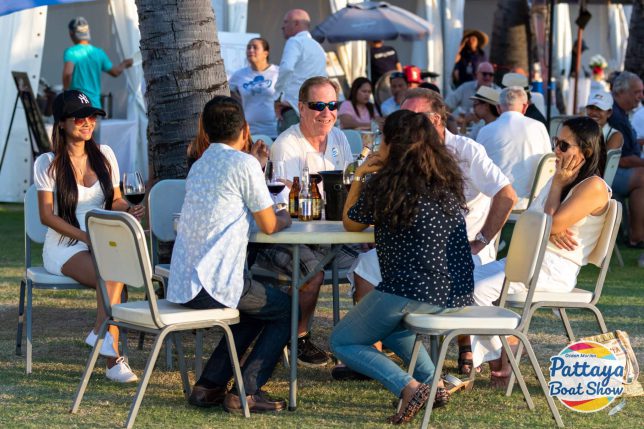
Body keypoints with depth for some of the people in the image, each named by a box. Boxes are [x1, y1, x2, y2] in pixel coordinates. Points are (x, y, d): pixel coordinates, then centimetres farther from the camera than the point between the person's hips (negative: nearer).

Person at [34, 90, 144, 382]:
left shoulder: (104, 155, 10)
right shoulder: (47, 163, -3)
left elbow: (114, 200, 16)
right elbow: (47, 215, -7)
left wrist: (129, 209, -9)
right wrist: (85, 237, -18)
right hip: (64, 247, -4)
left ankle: (100, 334, -31)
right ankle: (113, 358, -31)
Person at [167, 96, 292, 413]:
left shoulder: (199, 166, 16)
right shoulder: (244, 163, -8)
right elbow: (269, 225, -3)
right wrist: (283, 219, 19)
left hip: (180, 285, 8)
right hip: (214, 284, -8)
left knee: (255, 311, 30)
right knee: (286, 310, 14)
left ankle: (208, 386, 19)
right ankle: (246, 393, 3)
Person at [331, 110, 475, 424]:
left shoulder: (384, 186, -9)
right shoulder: (449, 181, 8)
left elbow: (350, 223, 7)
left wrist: (359, 176, 17)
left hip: (411, 292, -7)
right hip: (457, 296, 7)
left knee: (342, 342, 14)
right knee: (390, 324, 36)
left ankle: (409, 387, -10)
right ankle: (435, 383, 14)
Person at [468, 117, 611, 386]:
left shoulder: (593, 187, -12)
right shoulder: (561, 178, 17)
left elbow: (553, 224, -17)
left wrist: (557, 185, -7)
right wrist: (551, 231, -6)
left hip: (556, 270, -9)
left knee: (480, 289, -22)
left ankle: (501, 361, -5)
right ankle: (473, 361, -13)